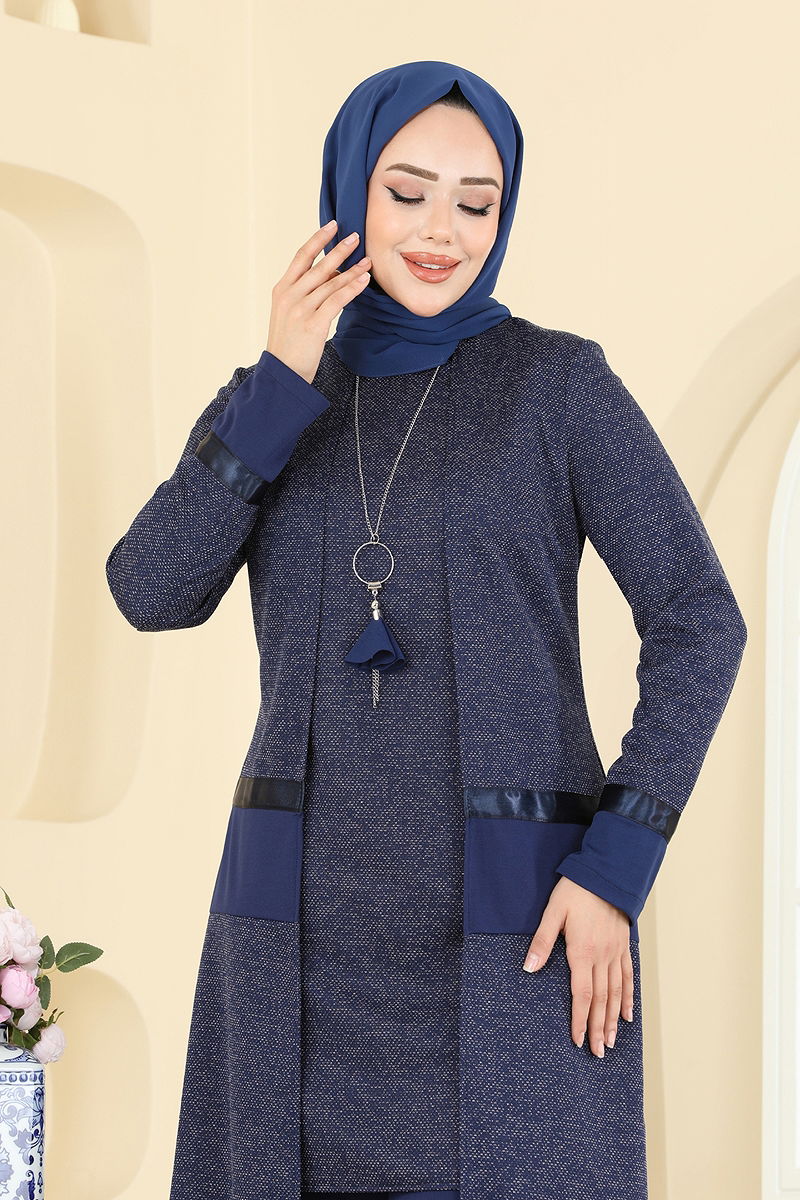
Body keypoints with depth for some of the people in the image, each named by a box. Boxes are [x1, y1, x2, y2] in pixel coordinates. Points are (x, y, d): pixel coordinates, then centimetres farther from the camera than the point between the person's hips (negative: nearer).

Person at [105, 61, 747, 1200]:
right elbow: (155, 592, -3)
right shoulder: (271, 404, 12)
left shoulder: (559, 380, 1)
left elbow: (696, 621, -3)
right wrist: (284, 380, -9)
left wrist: (617, 867, -13)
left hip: (517, 913, -3)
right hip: (311, 912, 4)